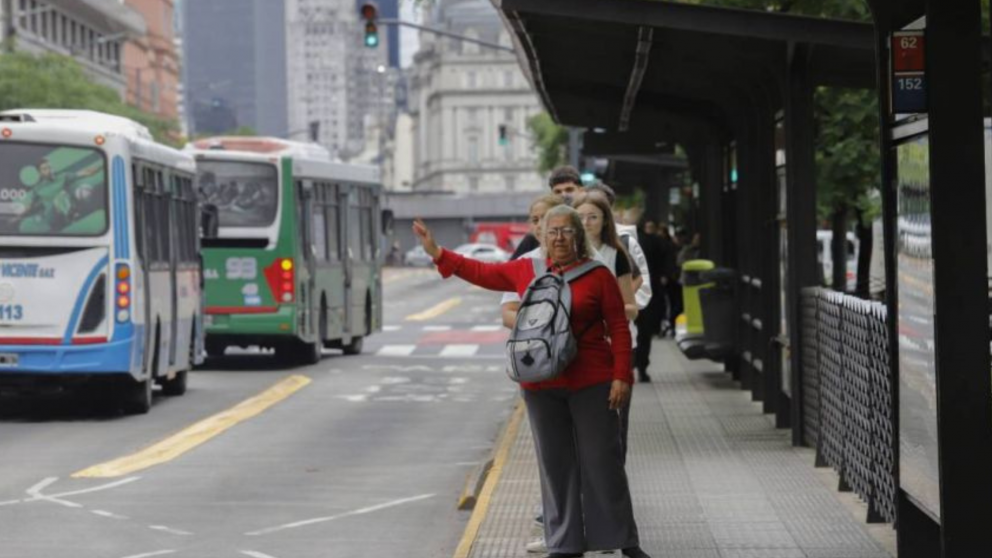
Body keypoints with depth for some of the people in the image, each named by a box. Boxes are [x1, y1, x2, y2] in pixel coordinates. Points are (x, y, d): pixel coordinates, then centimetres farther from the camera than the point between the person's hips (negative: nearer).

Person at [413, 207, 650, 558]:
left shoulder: (598, 276, -4)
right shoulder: (526, 271, 8)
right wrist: (436, 252, 15)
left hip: (591, 383, -4)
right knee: (555, 464, 7)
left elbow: (619, 328, -4)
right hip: (542, 385, 4)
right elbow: (481, 272, 17)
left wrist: (621, 376, -10)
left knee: (602, 460, 1)